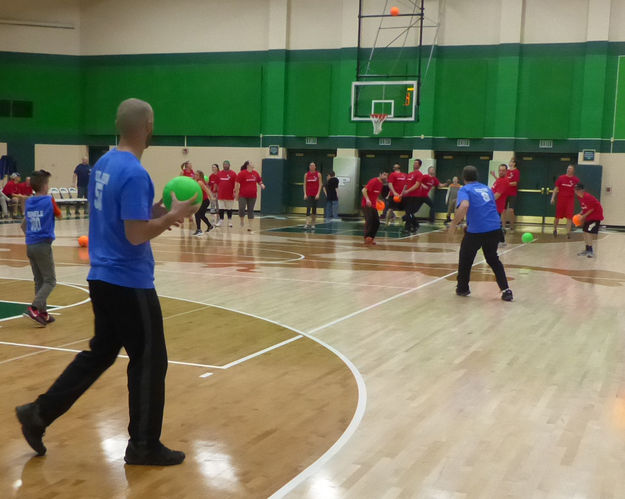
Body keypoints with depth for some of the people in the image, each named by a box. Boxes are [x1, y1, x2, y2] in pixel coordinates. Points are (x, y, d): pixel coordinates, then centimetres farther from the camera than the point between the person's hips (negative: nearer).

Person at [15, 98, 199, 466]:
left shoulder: (103, 164, 9)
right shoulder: (135, 173, -20)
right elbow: (136, 235, -23)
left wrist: (153, 213, 10)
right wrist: (172, 216, -11)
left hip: (103, 277, 9)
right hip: (130, 283, -9)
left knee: (99, 353, 20)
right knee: (149, 360, 4)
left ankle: (39, 414, 21)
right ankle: (144, 445, 15)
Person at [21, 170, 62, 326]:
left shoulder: (28, 202, 7)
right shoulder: (49, 200, -9)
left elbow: (24, 225, 16)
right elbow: (59, 215, 8)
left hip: (30, 245, 6)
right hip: (43, 245, -6)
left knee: (39, 280, 14)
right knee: (50, 280, 0)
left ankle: (42, 313, 16)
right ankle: (33, 308, -16)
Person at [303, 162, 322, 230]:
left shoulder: (318, 174, 1)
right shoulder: (306, 174, 5)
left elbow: (320, 184, -2)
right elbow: (304, 185, 5)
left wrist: (318, 194, -12)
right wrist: (305, 194, -5)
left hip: (315, 195, 0)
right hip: (308, 194, 0)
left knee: (314, 209, 6)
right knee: (308, 209, -11)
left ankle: (313, 224, 16)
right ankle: (307, 224, -18)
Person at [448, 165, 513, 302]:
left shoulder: (464, 190, 1)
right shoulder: (486, 188, 20)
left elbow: (464, 206, -20)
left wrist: (454, 223, -13)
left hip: (476, 230, -5)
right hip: (494, 228, 5)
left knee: (465, 259, 17)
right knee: (493, 260, 18)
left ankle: (463, 288, 27)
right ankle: (506, 290, 8)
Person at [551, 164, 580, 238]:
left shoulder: (576, 180, 1)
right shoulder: (561, 178, 1)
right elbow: (556, 188, 4)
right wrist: (553, 198, -2)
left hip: (570, 200, 0)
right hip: (561, 199, 0)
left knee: (569, 217, -7)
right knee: (557, 216, 9)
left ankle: (568, 233, -5)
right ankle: (555, 229, 31)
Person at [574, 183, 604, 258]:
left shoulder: (587, 197, -25)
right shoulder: (580, 197, 4)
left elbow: (592, 209, -21)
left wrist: (584, 216, -20)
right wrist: (580, 214, 0)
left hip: (595, 216, -10)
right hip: (588, 216, 10)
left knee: (589, 232, -15)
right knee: (585, 232, 10)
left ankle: (590, 251, -11)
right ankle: (587, 250, 19)